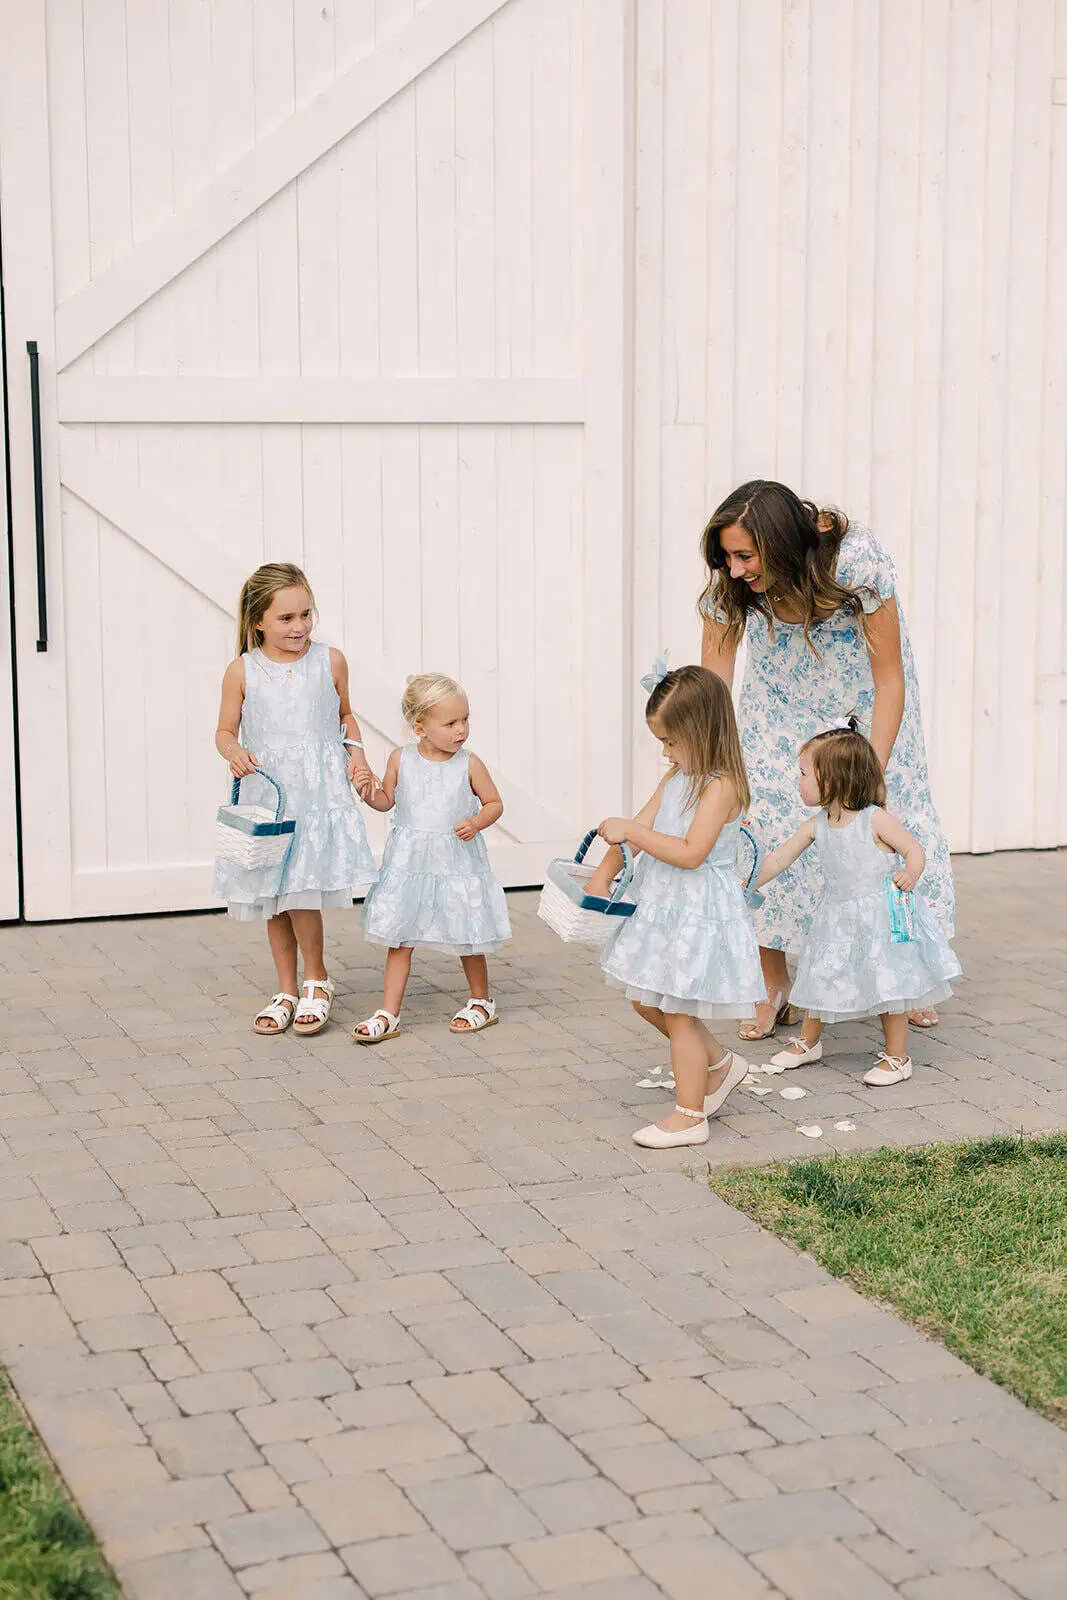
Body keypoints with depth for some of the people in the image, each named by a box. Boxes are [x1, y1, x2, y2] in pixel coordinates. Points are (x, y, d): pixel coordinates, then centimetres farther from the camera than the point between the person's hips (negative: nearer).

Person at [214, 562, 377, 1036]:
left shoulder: (330, 662, 3)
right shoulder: (243, 671, 0)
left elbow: (345, 716, 18)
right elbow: (226, 731, 5)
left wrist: (356, 753, 2)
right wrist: (234, 752, -16)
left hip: (319, 789, -1)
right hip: (265, 794, 1)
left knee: (301, 892, -12)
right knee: (273, 899, 9)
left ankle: (316, 981, 9)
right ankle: (286, 991, 24)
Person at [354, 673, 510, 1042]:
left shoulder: (469, 765, -6)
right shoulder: (401, 760, -2)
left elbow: (495, 803, 4)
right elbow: (386, 800, 11)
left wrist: (477, 822, -16)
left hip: (457, 862, -1)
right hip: (409, 862, 1)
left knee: (467, 939, 7)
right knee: (399, 939, 3)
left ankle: (481, 1001, 31)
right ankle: (388, 1015, 10)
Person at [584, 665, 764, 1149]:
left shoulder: (721, 786, -21)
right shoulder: (676, 777, 8)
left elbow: (690, 852, -28)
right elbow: (639, 826, 9)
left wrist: (631, 831, -25)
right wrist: (603, 875, 2)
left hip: (698, 913, -9)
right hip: (662, 908, 9)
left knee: (677, 1013, 0)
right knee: (647, 1001, 18)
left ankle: (689, 1116, 13)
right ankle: (720, 1063, 36)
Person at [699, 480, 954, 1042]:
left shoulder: (858, 560, -36)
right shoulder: (730, 585, -29)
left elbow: (890, 681, -28)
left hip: (862, 679, -1)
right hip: (784, 689, 2)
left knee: (894, 807, -6)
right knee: (766, 809, -12)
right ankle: (774, 986, 1)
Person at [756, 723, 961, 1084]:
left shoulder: (875, 819, -16)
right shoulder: (815, 826, 1)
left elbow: (914, 849, -13)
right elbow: (779, 859, 8)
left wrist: (910, 874, -32)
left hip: (881, 918, -6)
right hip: (837, 920, 6)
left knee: (888, 984, -1)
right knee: (820, 980, 14)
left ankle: (897, 1056, 13)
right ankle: (808, 1042, 35)